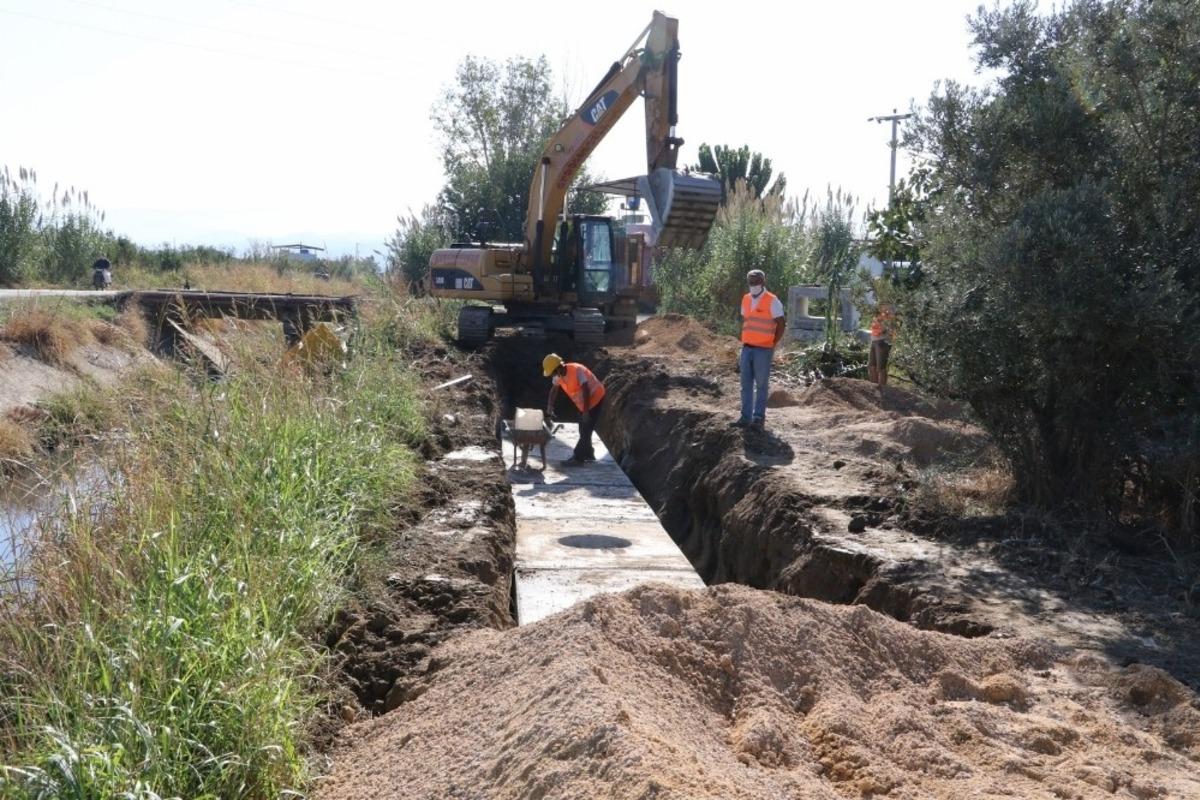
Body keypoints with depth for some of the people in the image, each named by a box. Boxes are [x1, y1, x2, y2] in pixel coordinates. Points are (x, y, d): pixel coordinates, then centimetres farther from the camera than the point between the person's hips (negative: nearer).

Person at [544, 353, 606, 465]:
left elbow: (586, 391, -31)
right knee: (583, 430, 13)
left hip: (595, 399, -8)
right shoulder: (558, 375, -8)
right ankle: (589, 454, 25)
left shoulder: (577, 370, -31)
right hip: (583, 403, 8)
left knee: (586, 429, -8)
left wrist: (586, 411, -30)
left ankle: (578, 458, -6)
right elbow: (554, 390, 5)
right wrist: (549, 407, -6)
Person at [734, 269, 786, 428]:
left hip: (763, 350, -5)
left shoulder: (772, 301, -8)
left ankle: (759, 417, 7)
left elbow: (781, 324, -5)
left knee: (761, 385, 1)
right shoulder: (746, 299, 10)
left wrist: (772, 345, -3)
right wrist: (744, 342, 12)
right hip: (747, 348, 6)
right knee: (746, 384, 6)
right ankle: (746, 416, 10)